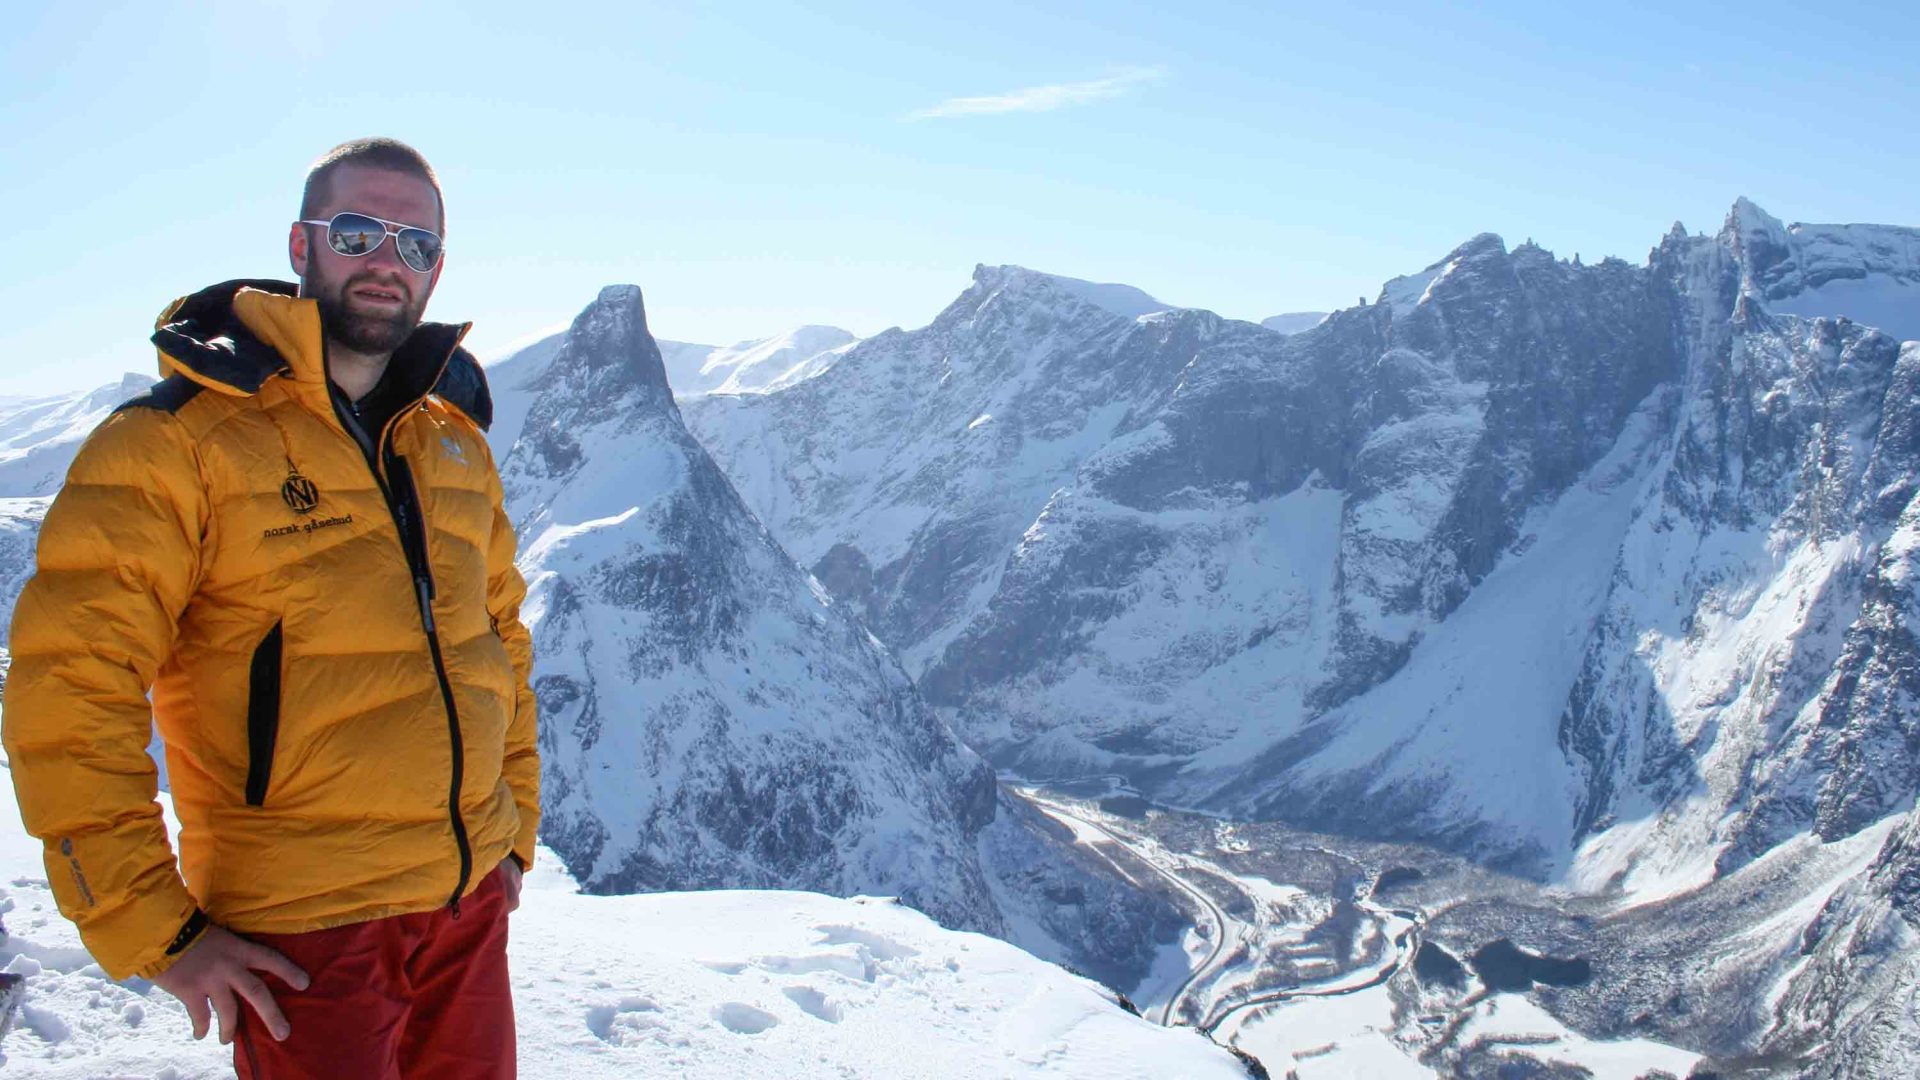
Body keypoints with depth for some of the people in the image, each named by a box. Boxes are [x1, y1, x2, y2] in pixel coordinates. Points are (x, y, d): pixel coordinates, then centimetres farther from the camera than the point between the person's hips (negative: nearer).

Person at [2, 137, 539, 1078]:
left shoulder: (454, 438, 8)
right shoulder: (178, 438, -10)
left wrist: (515, 832, 13)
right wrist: (153, 931, -14)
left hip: (471, 906, 6)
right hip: (303, 931, -5)